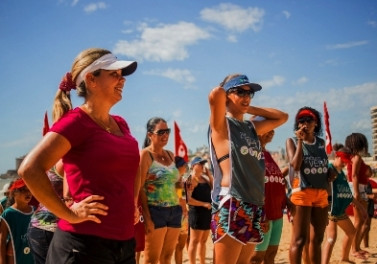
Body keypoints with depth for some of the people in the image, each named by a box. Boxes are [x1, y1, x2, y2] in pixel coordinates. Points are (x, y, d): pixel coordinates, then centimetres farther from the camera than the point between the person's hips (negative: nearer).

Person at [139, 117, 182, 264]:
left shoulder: (170, 155, 15)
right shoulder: (145, 155, -5)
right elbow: (140, 188, -13)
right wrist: (147, 217, -19)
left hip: (175, 210, 7)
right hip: (156, 211, -7)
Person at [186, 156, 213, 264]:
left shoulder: (204, 178, 15)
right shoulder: (191, 179, -10)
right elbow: (188, 199, -18)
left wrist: (209, 175, 5)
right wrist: (204, 204, -19)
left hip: (207, 212, 8)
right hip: (197, 212, -8)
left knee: (203, 241, 15)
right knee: (194, 241, -4)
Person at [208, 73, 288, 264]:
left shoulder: (251, 128, 19)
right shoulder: (221, 124, -1)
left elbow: (282, 117, 31)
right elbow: (215, 95, -21)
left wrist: (250, 109, 21)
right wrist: (221, 93, 4)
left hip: (254, 207, 8)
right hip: (231, 205, -7)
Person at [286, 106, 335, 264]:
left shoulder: (321, 143, 14)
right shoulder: (292, 141, 0)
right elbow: (295, 165, -15)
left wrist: (332, 172, 4)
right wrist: (300, 140, -13)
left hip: (321, 193, 6)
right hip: (302, 193, -6)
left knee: (317, 239, 12)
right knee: (299, 239, -8)